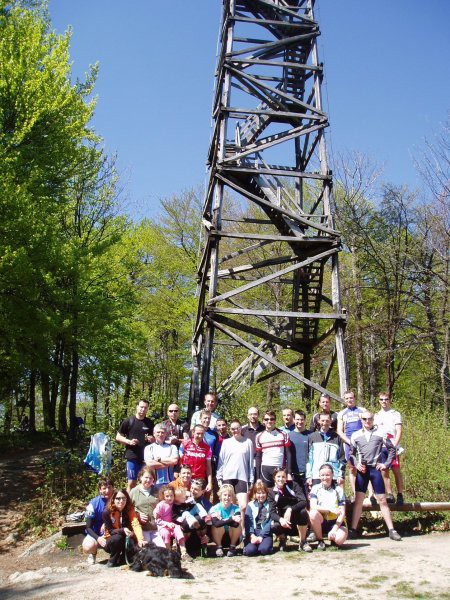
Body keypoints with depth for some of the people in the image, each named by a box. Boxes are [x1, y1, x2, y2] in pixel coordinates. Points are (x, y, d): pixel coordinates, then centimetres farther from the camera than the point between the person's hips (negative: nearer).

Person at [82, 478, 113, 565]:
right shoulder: (94, 503, -16)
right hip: (96, 534, -2)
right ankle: (93, 553, 6)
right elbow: (88, 527, -13)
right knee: (87, 547, -33)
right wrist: (98, 538, -29)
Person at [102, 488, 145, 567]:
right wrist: (123, 530, -37)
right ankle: (112, 560, -7)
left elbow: (136, 524, -26)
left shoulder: (129, 509, -11)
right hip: (111, 540, -2)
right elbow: (111, 531, -18)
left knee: (131, 541, -29)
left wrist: (140, 539, -42)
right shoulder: (107, 512, -19)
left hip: (126, 538, 2)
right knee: (117, 538, -33)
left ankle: (122, 558, 2)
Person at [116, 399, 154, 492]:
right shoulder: (128, 421, 2)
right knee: (131, 483, -2)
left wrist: (153, 439, -2)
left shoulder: (150, 423, 11)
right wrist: (129, 441, -13)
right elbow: (118, 437, 4)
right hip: (132, 457, -3)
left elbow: (155, 437, 22)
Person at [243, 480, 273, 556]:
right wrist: (252, 535, -18)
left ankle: (264, 544, 3)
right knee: (250, 550, -26)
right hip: (253, 534, 1)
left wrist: (261, 536, -14)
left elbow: (269, 523, -4)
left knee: (264, 549, -29)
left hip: (265, 533, -1)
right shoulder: (250, 505, 9)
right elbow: (248, 522, -1)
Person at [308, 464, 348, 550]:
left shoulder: (339, 490, -2)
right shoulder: (316, 488, -1)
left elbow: (342, 513, -6)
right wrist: (330, 509, -29)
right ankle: (320, 541, -9)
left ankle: (332, 537, 8)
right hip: (321, 522, 1)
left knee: (339, 540, -32)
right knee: (313, 513, -32)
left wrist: (334, 530, -18)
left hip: (336, 522, -1)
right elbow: (313, 506, -16)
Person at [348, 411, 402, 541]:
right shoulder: (356, 435, 6)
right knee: (358, 499, 2)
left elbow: (392, 449, 7)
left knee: (382, 500, 2)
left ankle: (391, 530, 7)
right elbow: (351, 453, 11)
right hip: (362, 470, 1)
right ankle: (353, 530, 4)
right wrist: (356, 464, -4)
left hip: (375, 469, -1)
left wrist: (386, 464, 0)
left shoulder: (380, 433, 2)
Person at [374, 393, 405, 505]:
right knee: (384, 472, 1)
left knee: (396, 470, -5)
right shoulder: (376, 416, 17)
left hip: (393, 448, -4)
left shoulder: (395, 414, 4)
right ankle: (389, 495, 7)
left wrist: (394, 445, -14)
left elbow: (399, 431, -3)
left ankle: (400, 495, 0)